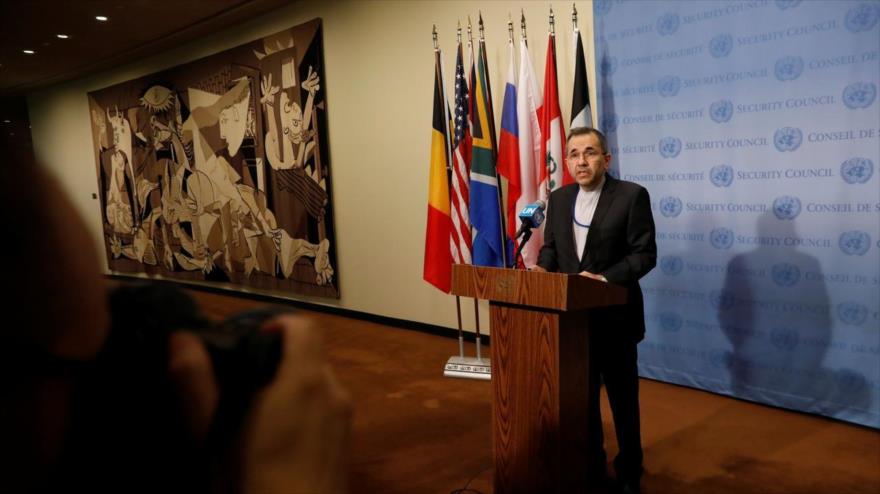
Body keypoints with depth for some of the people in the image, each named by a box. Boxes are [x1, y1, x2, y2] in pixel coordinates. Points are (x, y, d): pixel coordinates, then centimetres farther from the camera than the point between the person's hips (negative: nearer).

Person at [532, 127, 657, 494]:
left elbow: (645, 254, -13)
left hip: (615, 317, -4)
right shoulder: (558, 199, 6)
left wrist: (605, 279, -27)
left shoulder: (632, 195, -10)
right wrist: (543, 268, -9)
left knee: (622, 398, 12)